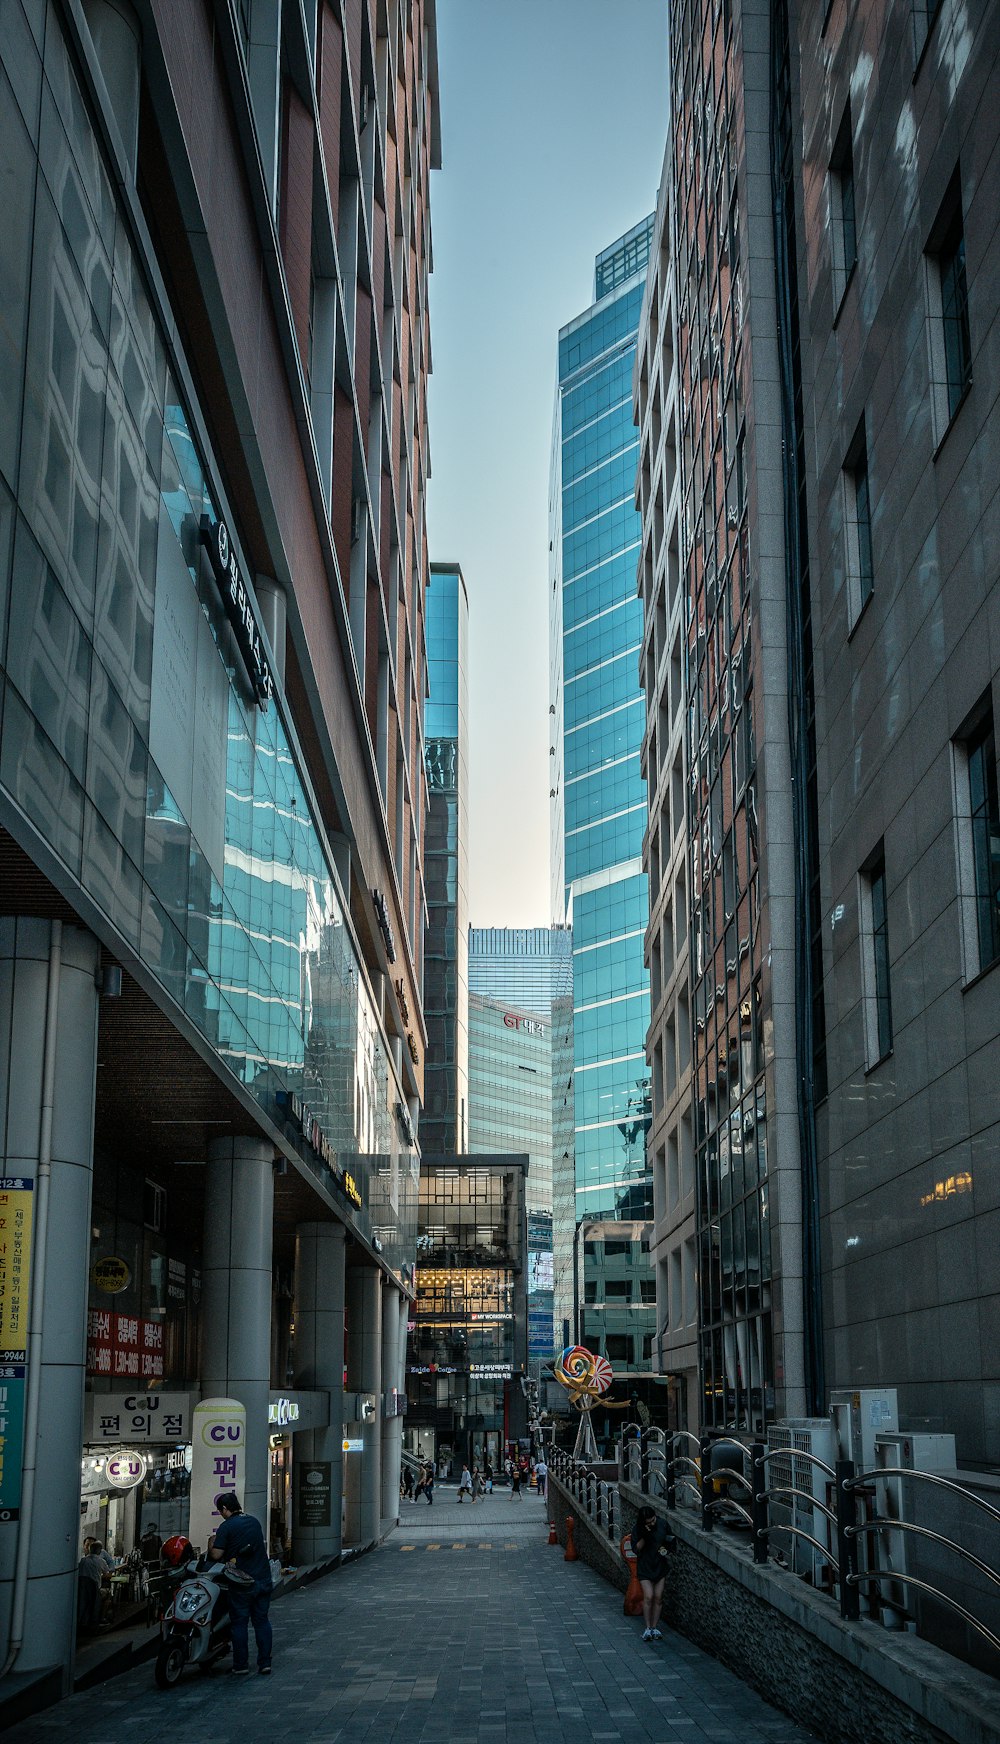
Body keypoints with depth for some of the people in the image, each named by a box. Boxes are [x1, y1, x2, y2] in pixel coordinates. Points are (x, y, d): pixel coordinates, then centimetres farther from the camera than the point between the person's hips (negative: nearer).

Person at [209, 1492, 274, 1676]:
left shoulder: (226, 1527, -11)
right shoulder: (254, 1521, 9)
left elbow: (216, 1555, -15)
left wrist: (211, 1543, 6)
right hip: (263, 1578, 5)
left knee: (239, 1623, 5)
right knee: (261, 1621, 10)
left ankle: (241, 1665, 8)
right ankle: (265, 1663, 10)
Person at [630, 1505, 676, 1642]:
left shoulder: (662, 1524, -6)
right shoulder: (637, 1529, -13)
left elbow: (670, 1538, 12)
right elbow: (636, 1549, -15)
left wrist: (667, 1548, -6)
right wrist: (644, 1536, -28)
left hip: (660, 1566, 3)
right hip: (644, 1567, -3)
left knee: (658, 1597, 2)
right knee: (648, 1597, -12)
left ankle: (655, 1627, 11)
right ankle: (648, 1628, -3)